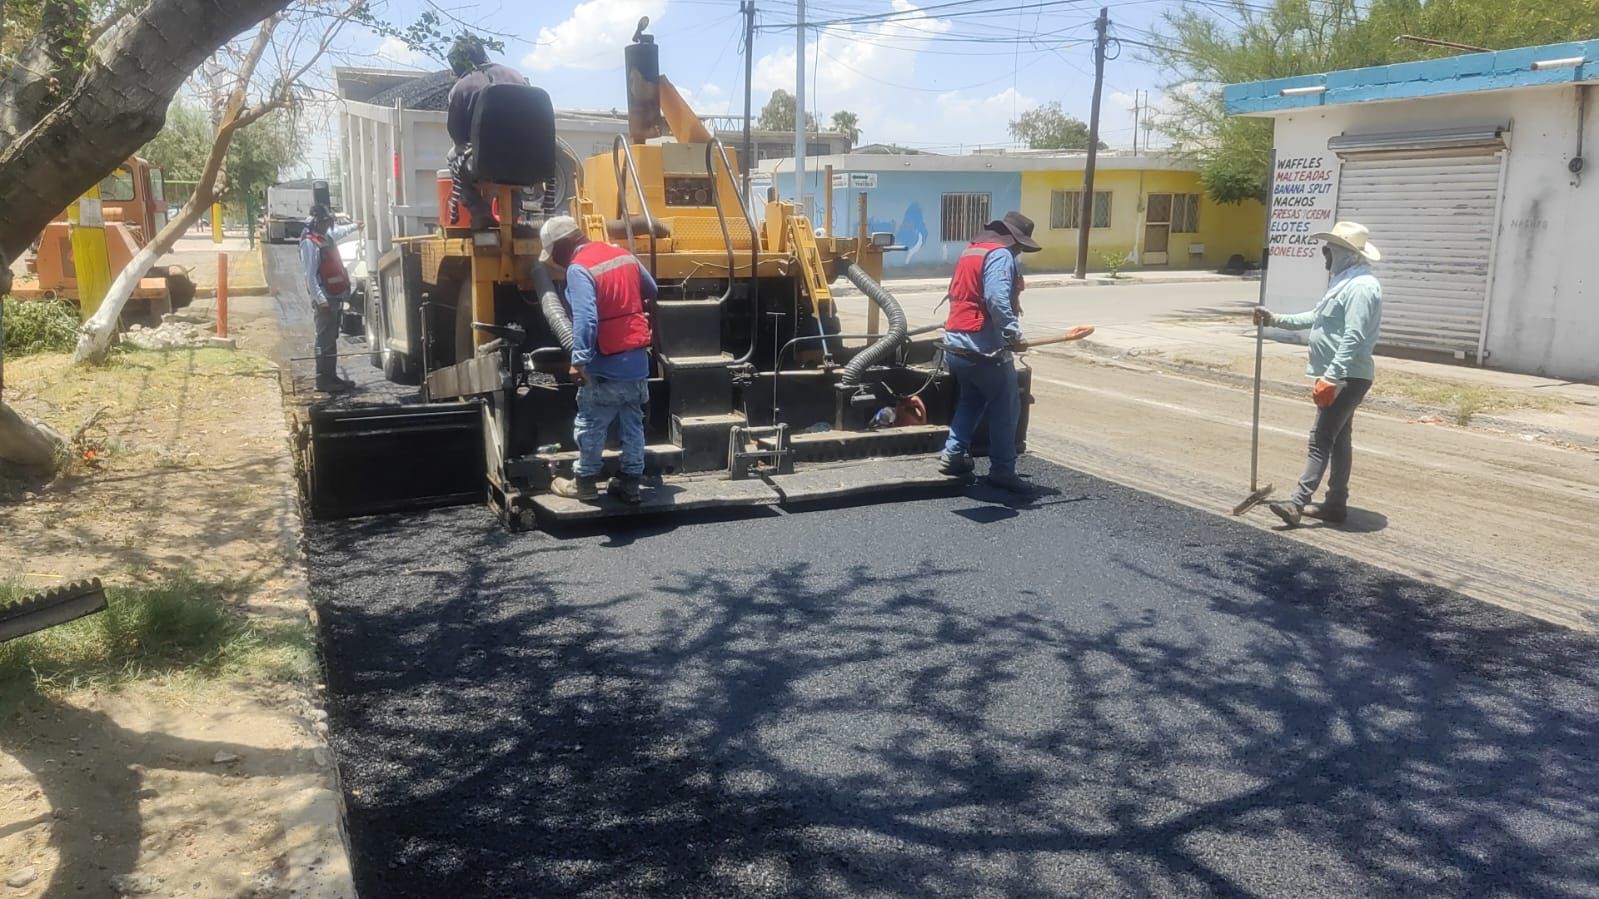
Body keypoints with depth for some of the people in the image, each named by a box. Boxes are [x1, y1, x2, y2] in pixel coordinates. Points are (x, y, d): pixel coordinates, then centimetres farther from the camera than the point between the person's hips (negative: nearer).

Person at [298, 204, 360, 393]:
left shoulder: (327, 236, 13)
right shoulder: (310, 243, -14)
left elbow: (338, 231, 40)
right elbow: (310, 275, -19)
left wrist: (354, 226, 57)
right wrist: (320, 299, -25)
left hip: (336, 297, 10)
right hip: (325, 299, -10)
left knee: (332, 338, 13)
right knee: (325, 340, -8)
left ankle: (332, 376, 19)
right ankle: (323, 380, -6)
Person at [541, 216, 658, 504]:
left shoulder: (578, 268, -16)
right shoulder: (623, 255, 7)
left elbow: (585, 319, -26)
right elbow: (651, 291, 22)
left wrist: (579, 360, -25)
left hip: (607, 365, -7)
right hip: (638, 359, 7)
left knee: (590, 425, 9)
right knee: (632, 424, 13)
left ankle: (584, 483, 19)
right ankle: (630, 483, 19)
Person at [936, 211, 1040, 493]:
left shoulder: (969, 252, 17)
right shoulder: (1000, 255, -11)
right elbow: (997, 300, -26)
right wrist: (1014, 335, -24)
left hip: (955, 345, 9)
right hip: (984, 348, -8)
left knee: (970, 400, 24)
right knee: (1005, 407, 4)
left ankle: (953, 454, 17)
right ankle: (1002, 469, 7)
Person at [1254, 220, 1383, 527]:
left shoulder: (1361, 286, -18)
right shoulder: (1343, 281, 16)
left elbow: (1354, 339, -26)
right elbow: (1315, 318, 28)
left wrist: (1330, 377, -31)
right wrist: (1275, 320, 26)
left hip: (1347, 378, -11)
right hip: (1341, 376, 11)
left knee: (1321, 439, -14)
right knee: (1338, 439, 13)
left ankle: (1297, 503, -17)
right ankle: (1336, 504, 20)